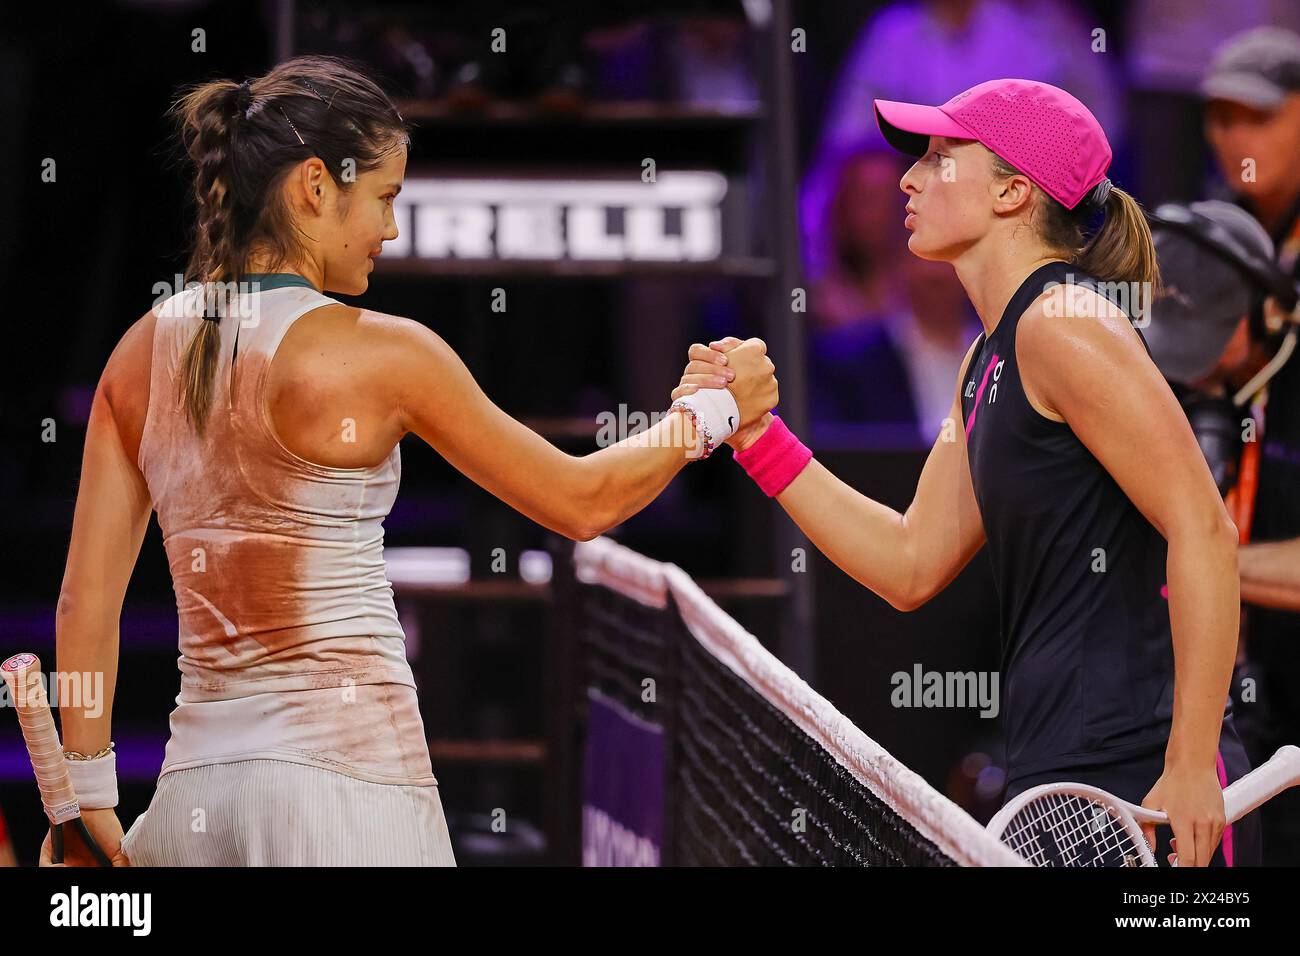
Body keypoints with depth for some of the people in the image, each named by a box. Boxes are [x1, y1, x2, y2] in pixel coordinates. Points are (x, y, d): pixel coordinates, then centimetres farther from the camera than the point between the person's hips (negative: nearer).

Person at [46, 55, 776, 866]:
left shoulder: (145, 350, 6)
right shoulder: (380, 354, -9)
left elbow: (87, 600, 6)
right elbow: (582, 502, 1)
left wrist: (89, 797, 12)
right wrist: (719, 409, 17)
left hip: (197, 779, 5)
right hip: (347, 779, -5)